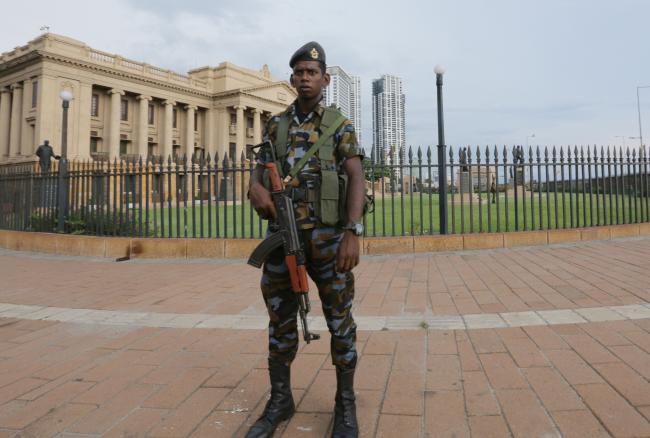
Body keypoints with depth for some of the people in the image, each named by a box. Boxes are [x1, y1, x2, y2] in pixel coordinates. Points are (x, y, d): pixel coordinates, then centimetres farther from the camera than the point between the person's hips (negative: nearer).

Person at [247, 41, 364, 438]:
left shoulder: (340, 126, 1)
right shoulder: (275, 125, 13)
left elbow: (357, 178, -9)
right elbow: (260, 170, 14)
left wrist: (353, 232, -22)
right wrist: (256, 187, -12)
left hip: (328, 237, -3)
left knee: (340, 320, 4)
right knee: (281, 320, 9)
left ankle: (346, 405, 20)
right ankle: (280, 401, 26)